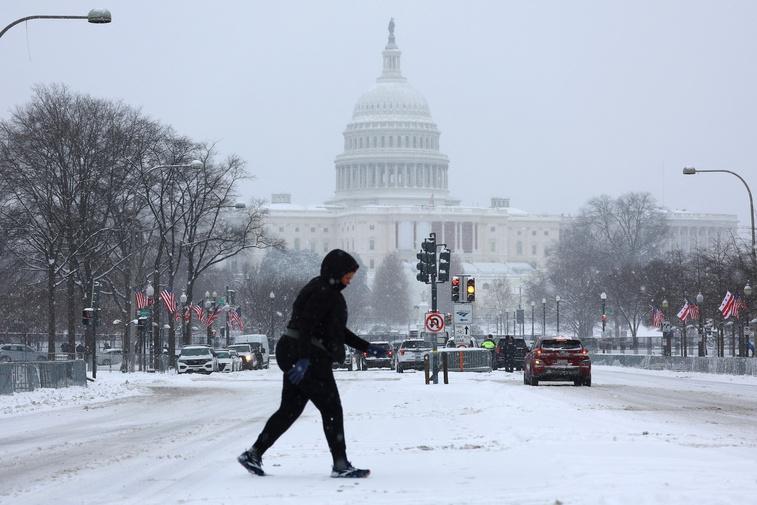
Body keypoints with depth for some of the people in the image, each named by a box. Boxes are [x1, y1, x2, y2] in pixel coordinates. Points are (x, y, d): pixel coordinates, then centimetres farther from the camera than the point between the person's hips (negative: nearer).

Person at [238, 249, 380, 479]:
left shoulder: (328, 292, 20)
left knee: (289, 410, 12)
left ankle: (254, 454, 12)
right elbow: (305, 325, -24)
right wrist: (304, 358, -33)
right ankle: (340, 464, -3)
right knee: (332, 410, -5)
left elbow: (340, 331, 28)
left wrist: (366, 347, 24)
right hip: (308, 358, -10)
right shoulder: (321, 292, -13)